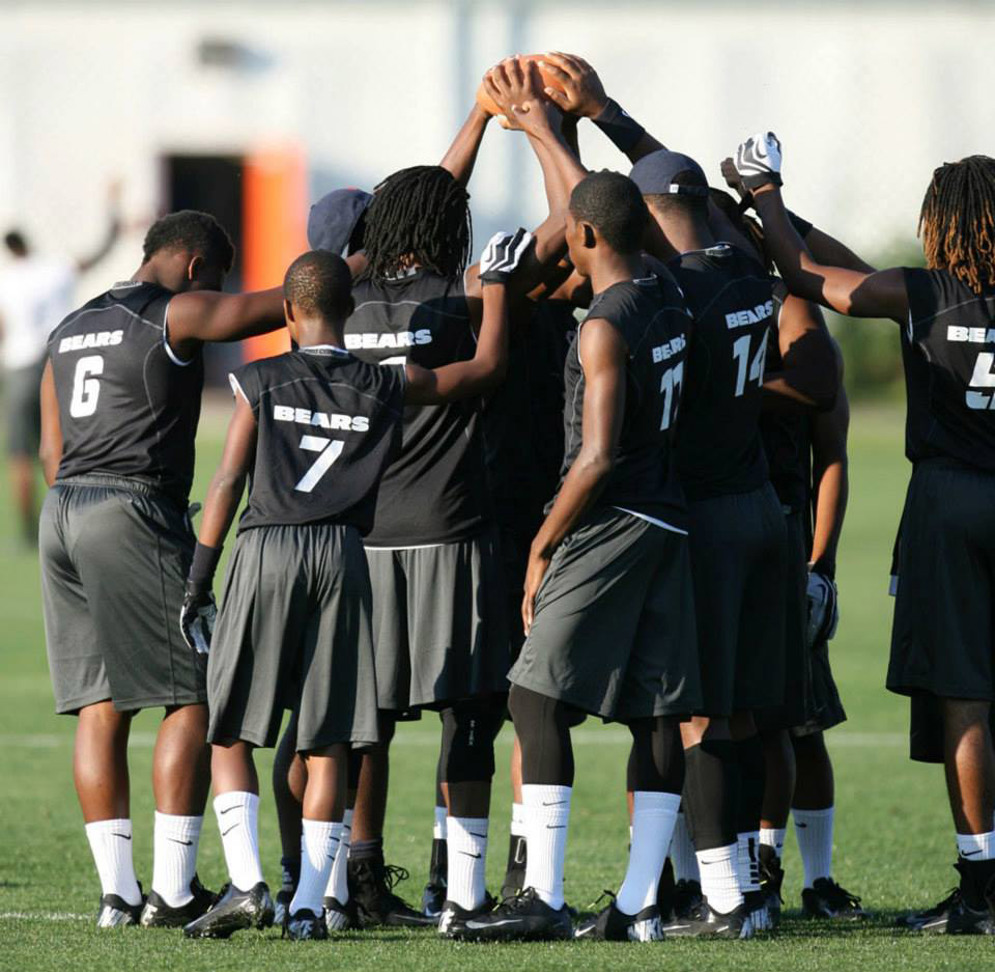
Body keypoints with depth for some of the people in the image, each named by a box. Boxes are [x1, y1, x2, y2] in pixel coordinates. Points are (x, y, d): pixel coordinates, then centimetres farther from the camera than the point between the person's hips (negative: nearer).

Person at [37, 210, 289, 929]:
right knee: (191, 700, -3)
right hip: (137, 513, -8)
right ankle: (173, 891, -6)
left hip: (63, 513, 8)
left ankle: (117, 891, 4)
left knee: (101, 708, 7)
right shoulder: (176, 315, -4)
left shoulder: (71, 330, 20)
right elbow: (289, 303, -5)